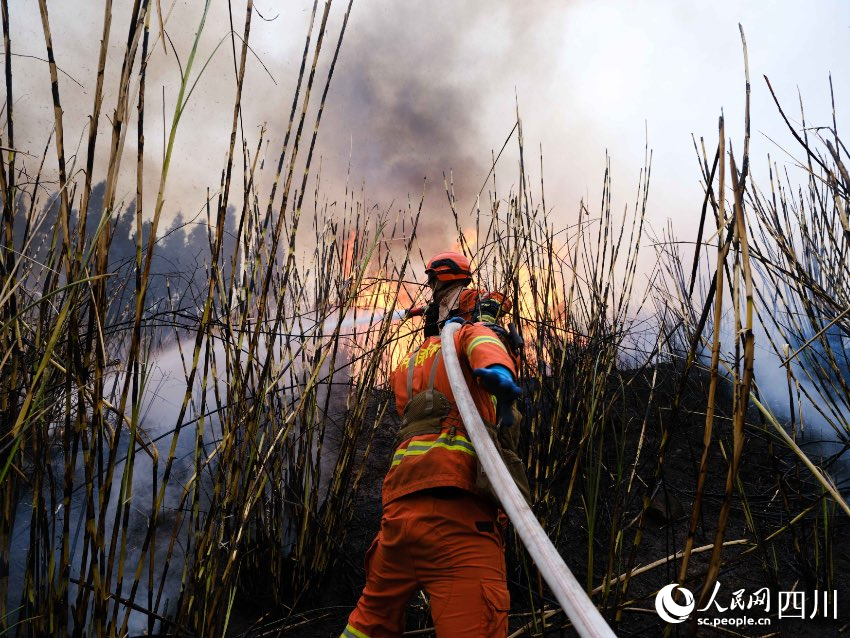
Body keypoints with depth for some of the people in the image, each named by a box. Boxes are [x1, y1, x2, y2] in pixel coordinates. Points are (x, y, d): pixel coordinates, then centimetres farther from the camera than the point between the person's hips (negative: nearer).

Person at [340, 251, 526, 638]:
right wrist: (499, 369, -36)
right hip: (459, 509, -6)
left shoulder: (408, 365, 25)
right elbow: (480, 341, -14)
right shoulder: (471, 333, 7)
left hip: (399, 505, 7)